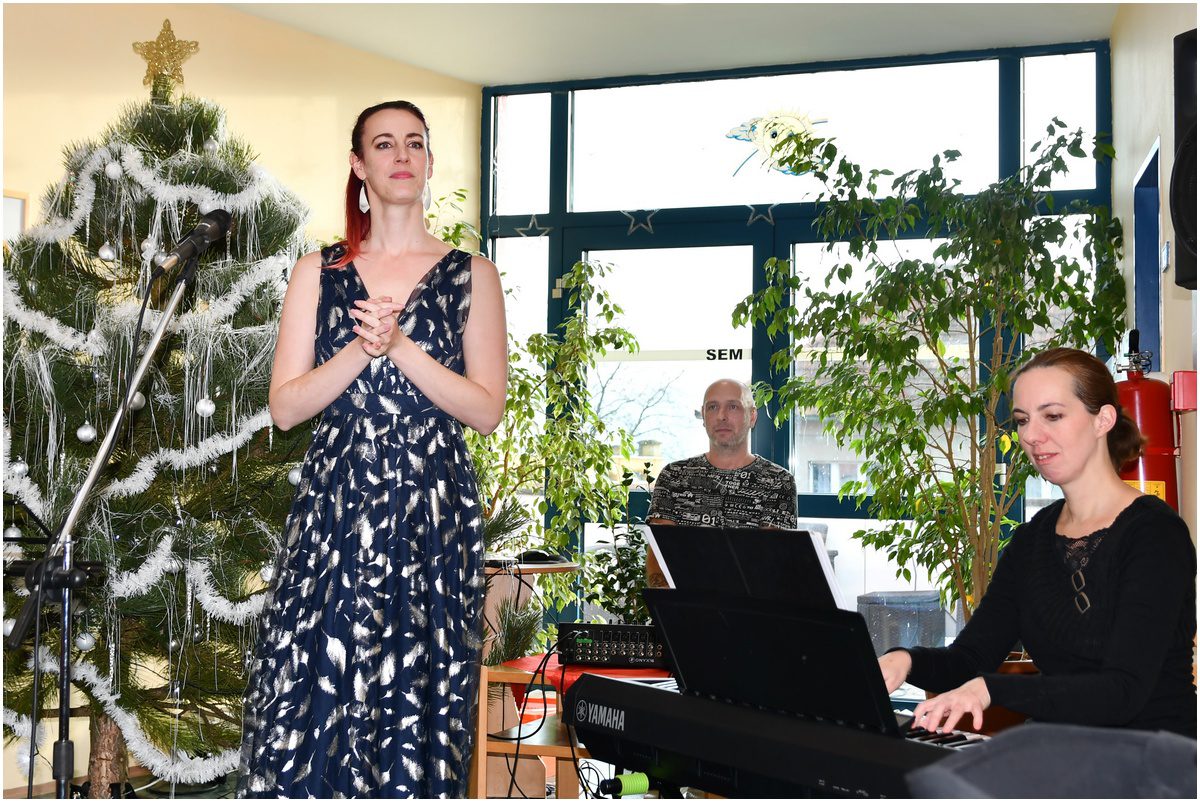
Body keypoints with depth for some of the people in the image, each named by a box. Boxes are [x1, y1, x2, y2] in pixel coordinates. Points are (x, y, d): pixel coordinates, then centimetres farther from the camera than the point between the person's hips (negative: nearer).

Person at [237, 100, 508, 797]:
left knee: (417, 704, -2)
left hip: (434, 515, -1)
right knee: (307, 699, -5)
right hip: (334, 512, 1)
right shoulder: (319, 273, 11)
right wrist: (363, 348, -10)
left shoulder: (471, 275, 8)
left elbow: (488, 410, 0)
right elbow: (285, 406, 3)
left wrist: (400, 346, -11)